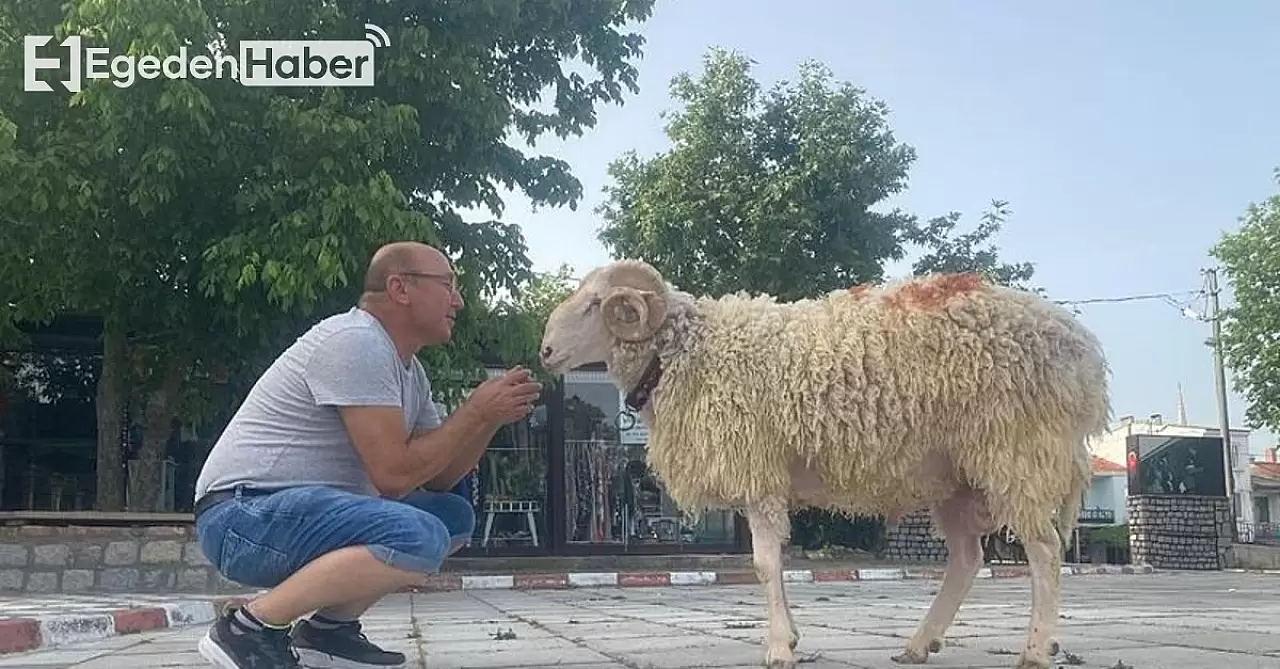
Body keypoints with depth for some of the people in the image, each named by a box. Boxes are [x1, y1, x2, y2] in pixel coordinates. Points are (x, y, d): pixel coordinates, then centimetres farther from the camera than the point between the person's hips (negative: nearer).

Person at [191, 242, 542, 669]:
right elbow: (393, 475, -20)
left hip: (305, 509, 10)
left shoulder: (409, 371, 14)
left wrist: (491, 418, 1)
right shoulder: (356, 342, -16)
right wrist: (476, 412, -12)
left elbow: (437, 477, 15)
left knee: (455, 517, 9)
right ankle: (250, 629, -16)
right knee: (420, 537, -29)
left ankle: (328, 628, 7)